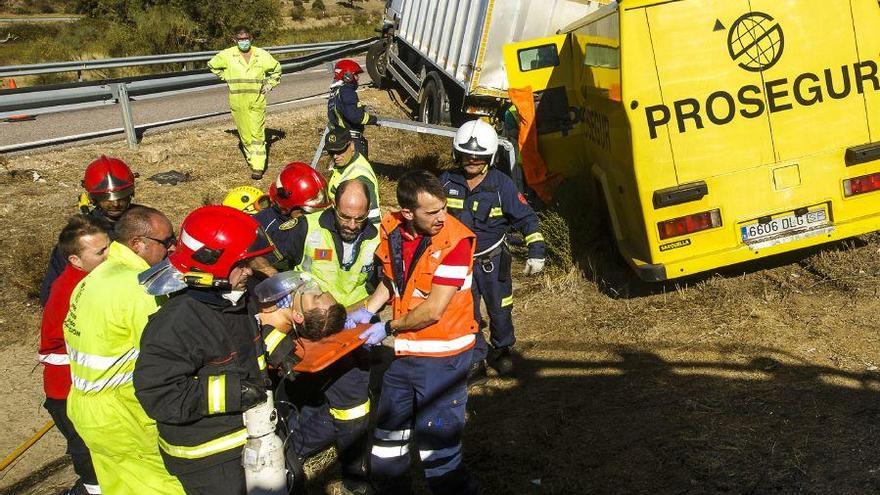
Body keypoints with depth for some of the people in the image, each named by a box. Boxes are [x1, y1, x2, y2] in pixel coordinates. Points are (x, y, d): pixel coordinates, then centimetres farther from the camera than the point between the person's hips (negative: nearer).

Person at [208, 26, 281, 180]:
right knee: (245, 133, 6)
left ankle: (258, 167, -8)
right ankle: (252, 160, 23)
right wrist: (226, 78, 8)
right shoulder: (227, 55, -2)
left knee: (257, 133, -8)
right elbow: (212, 65, 16)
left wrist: (269, 85, 6)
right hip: (237, 102, 1)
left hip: (257, 101, -1)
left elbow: (276, 69, 17)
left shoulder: (262, 55, 0)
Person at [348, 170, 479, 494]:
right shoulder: (391, 229, -5)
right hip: (403, 353, 7)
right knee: (386, 444, 22)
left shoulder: (455, 240, -22)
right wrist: (368, 311, 0)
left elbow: (433, 310, -22)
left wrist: (388, 328, -11)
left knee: (437, 450, -2)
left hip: (442, 357, -6)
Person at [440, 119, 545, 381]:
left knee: (499, 310, 12)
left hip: (492, 260, -1)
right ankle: (476, 362, 22)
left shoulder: (501, 184, -14)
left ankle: (501, 349, 39)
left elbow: (526, 217, -9)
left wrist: (536, 252, -15)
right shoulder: (447, 182, -8)